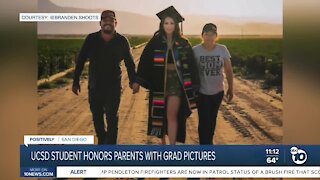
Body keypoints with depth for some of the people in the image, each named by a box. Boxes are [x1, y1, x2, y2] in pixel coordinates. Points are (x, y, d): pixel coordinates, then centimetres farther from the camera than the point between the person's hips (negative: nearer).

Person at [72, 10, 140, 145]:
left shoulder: (122, 41, -5)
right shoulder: (91, 39, -3)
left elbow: (129, 63, 3)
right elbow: (80, 61, 3)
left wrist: (133, 81, -8)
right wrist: (76, 82, 3)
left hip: (114, 87, -2)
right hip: (94, 87, 2)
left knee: (112, 118, -3)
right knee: (97, 117, 14)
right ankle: (101, 140, 36)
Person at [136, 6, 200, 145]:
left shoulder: (183, 43, 0)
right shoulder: (155, 42, -1)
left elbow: (191, 64, 1)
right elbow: (144, 62, 0)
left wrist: (192, 85, -4)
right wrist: (142, 82, -6)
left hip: (176, 81, -1)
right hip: (159, 82, 2)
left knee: (172, 116, -10)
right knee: (160, 115, 12)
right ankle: (163, 143, 32)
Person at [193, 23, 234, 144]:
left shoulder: (222, 49, -5)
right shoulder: (195, 50, -11)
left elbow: (228, 70, 1)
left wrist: (230, 88, 3)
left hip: (218, 92, 3)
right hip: (201, 92, -3)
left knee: (212, 120, 18)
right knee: (204, 121, -6)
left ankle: (209, 141, 39)